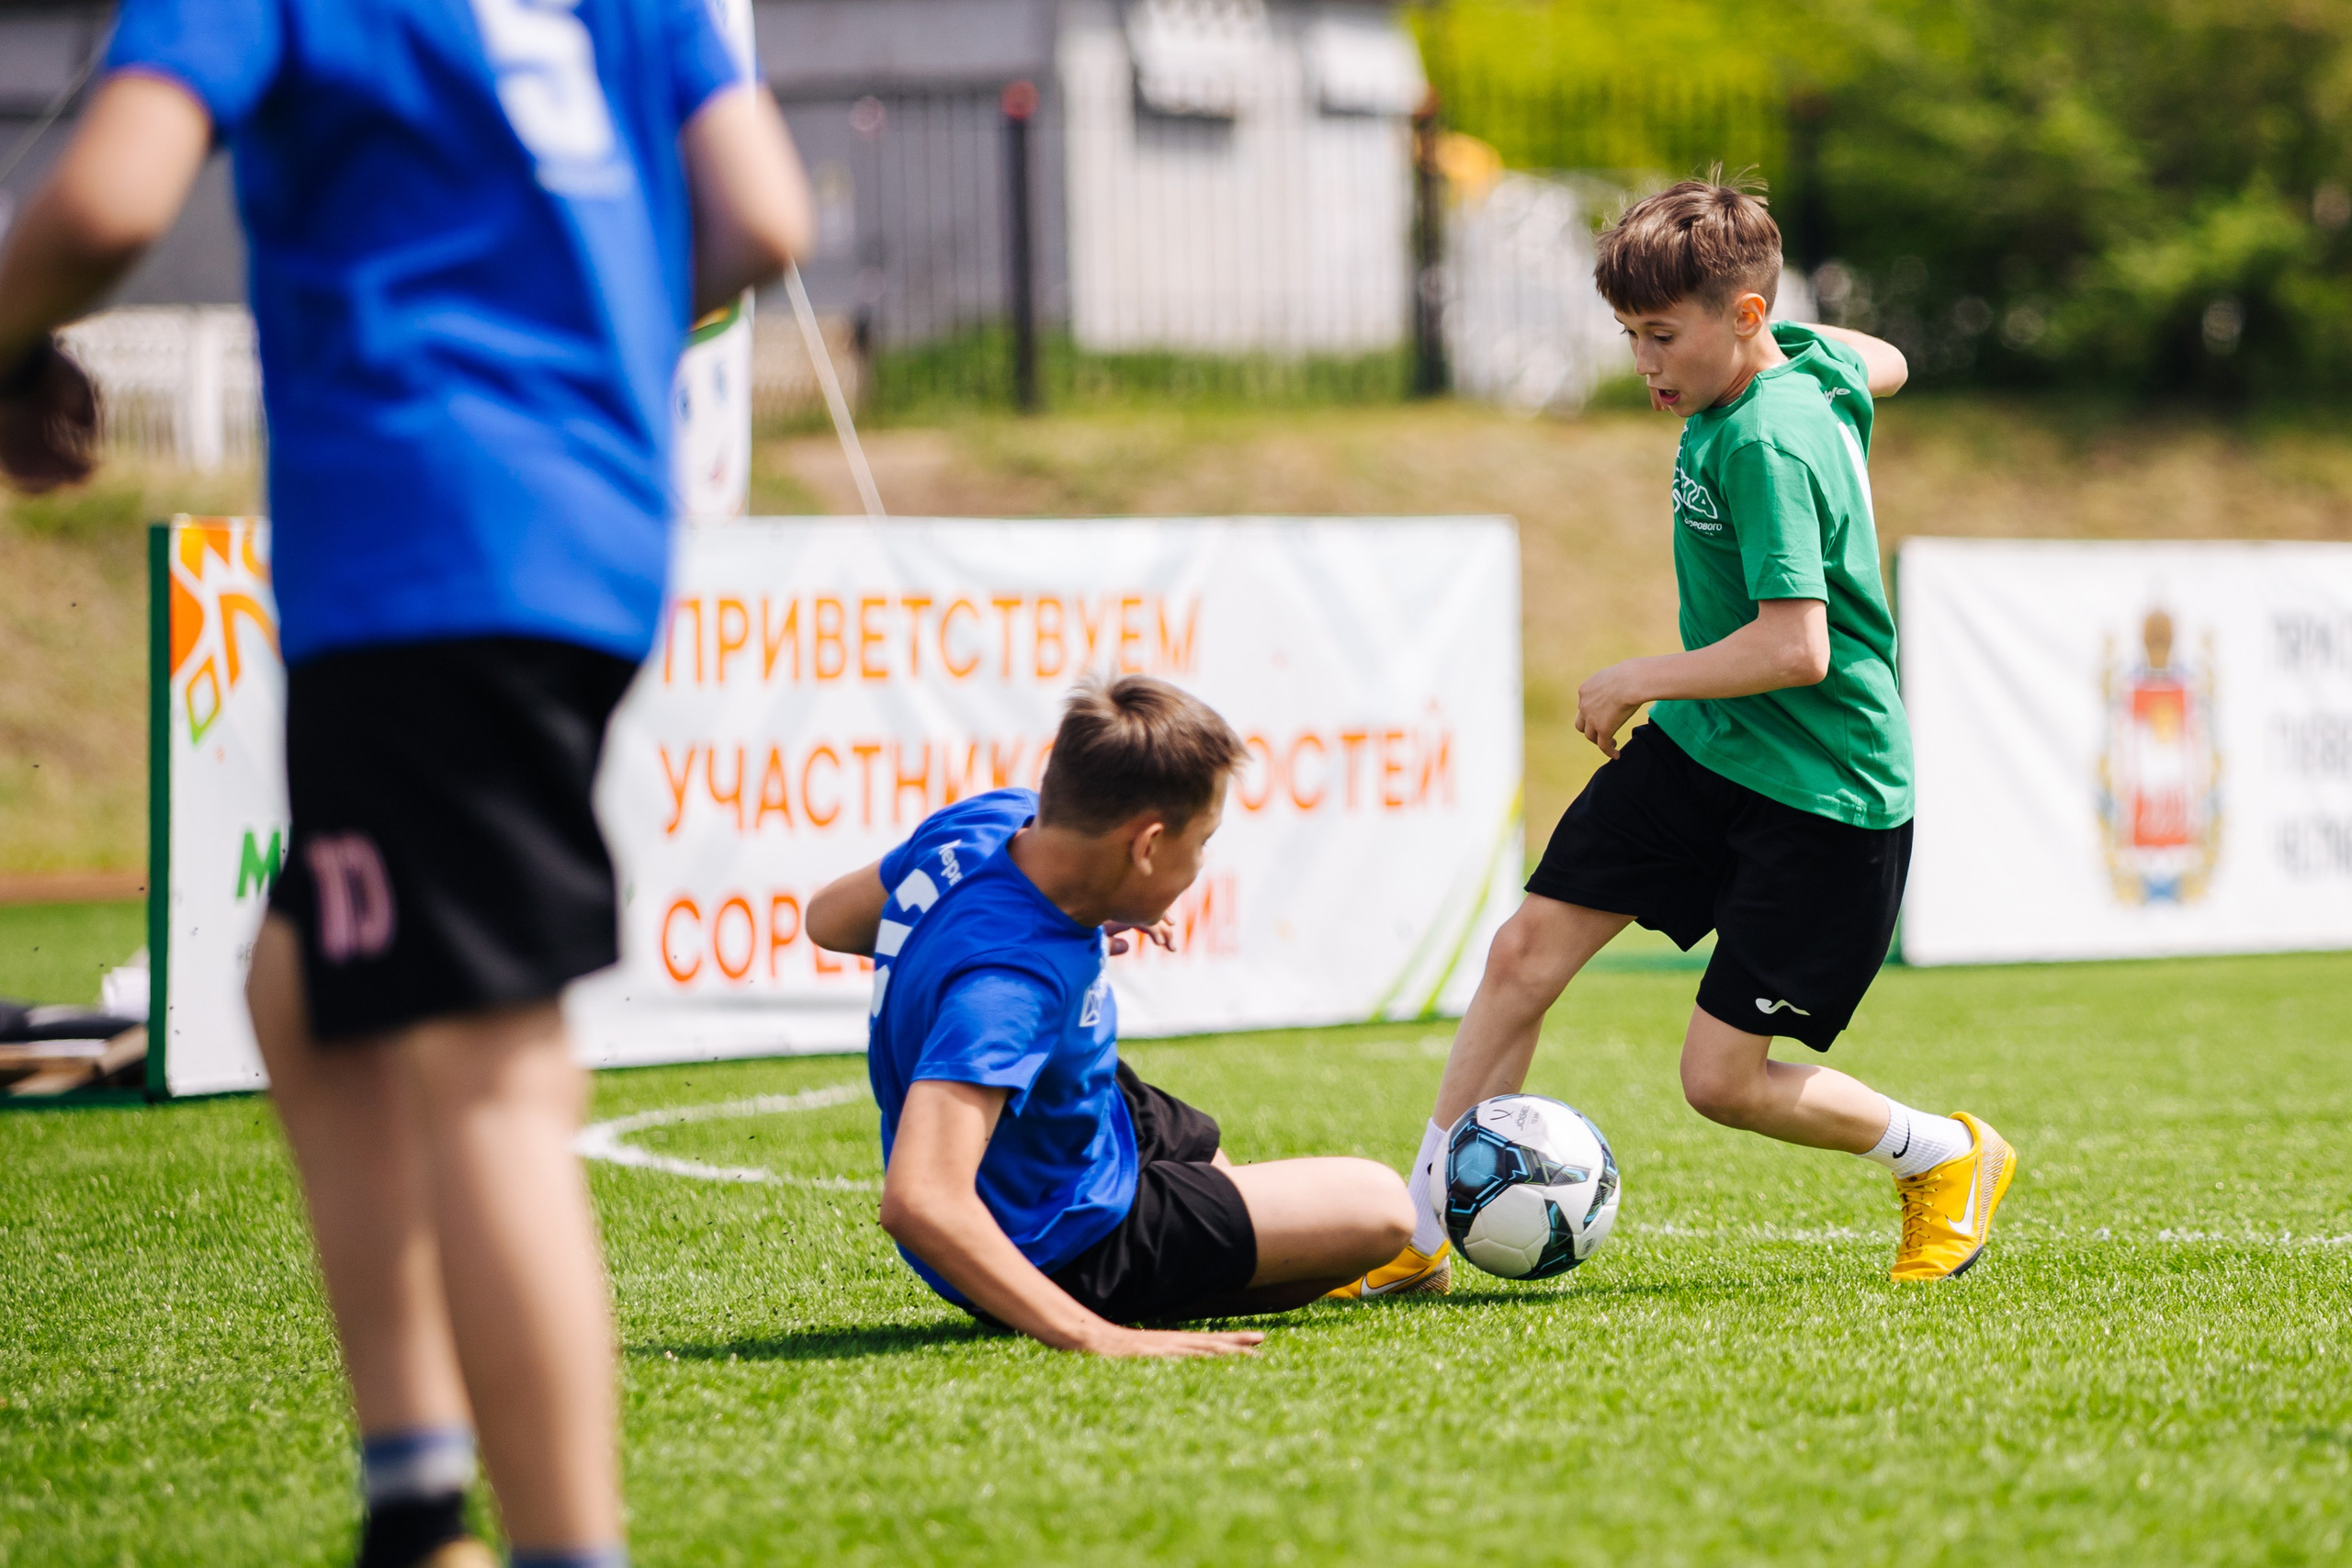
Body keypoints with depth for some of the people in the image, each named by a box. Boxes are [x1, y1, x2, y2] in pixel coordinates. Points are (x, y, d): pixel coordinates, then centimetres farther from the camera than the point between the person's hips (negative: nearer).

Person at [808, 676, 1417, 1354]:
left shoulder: (992, 820, -18)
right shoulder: (1008, 982, -44)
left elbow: (829, 918, 4)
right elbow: (919, 1201, -55)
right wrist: (1091, 1336, -54)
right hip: (1061, 1254, -9)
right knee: (1378, 1208, -1)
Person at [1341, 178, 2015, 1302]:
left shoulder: (1767, 445, -25)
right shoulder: (1810, 360, 1)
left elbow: (1798, 648, -31)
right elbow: (1884, 364, 25)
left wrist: (1639, 681, -20)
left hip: (1822, 796, -9)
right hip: (1699, 746, 9)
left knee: (1720, 1079, -5)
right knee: (1527, 949, -1)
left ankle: (1949, 1159, 20)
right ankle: (1420, 1231, 6)